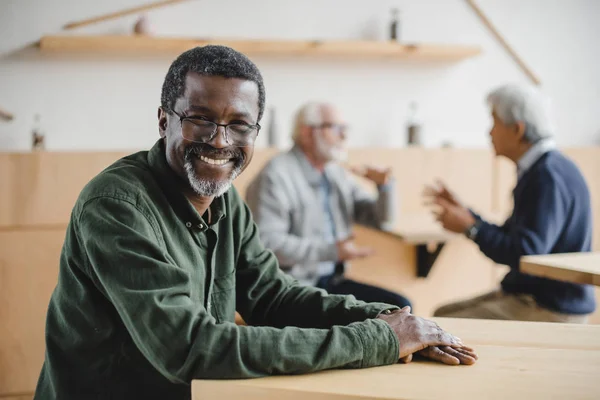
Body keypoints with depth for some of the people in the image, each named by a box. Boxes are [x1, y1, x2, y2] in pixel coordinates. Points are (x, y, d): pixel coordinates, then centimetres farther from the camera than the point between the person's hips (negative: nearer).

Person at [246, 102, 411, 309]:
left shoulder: (336, 173, 13)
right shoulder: (277, 175, -12)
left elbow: (381, 220, 16)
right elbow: (267, 242, -22)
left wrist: (385, 185, -4)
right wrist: (332, 251, -23)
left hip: (331, 281, 8)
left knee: (399, 307, -5)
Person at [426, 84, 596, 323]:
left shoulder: (548, 178, -21)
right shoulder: (539, 171, 10)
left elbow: (525, 255, -28)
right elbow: (509, 239, 16)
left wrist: (470, 227, -18)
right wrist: (465, 212, 13)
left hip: (548, 312, -10)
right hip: (530, 295, 10)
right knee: (443, 314, 12)